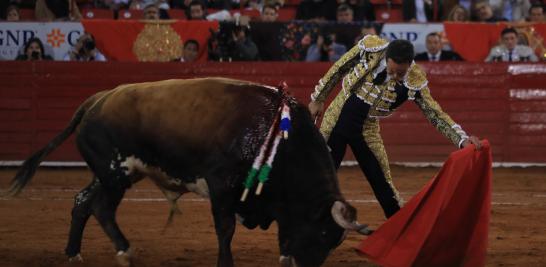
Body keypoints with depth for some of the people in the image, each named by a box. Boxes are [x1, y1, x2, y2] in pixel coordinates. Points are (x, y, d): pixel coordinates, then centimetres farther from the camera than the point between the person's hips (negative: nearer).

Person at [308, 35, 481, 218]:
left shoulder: (414, 81, -21)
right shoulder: (371, 47, -20)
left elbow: (435, 114, -18)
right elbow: (339, 69, -5)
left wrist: (463, 139, -32)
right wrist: (318, 98, 4)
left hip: (367, 129, 0)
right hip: (336, 118, 0)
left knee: (383, 185, 0)